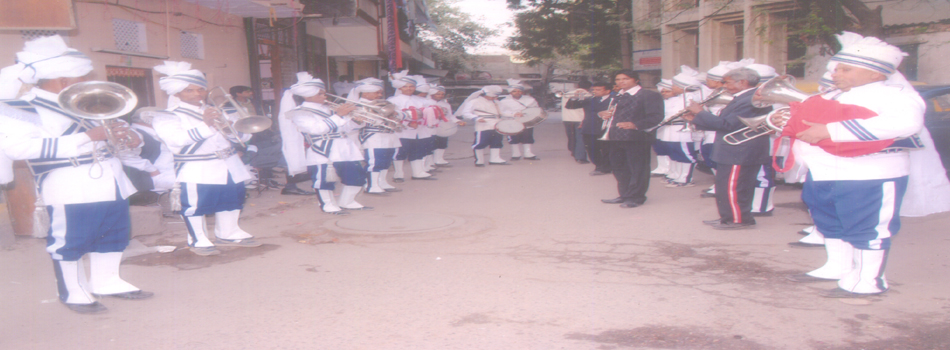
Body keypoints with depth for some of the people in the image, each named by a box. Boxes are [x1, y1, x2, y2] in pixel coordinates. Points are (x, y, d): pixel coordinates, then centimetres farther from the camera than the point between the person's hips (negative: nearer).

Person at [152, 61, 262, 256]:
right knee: (195, 205, -5)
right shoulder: (166, 118, -3)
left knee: (233, 200, 12)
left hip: (230, 167, 6)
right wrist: (205, 125, -30)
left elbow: (244, 136, 12)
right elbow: (176, 139, -25)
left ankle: (228, 234, 31)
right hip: (196, 172, -6)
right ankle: (198, 241, 14)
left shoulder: (215, 112, 15)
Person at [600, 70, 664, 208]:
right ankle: (625, 195, 26)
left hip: (636, 138, -8)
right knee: (618, 167, 14)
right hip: (616, 138, 8)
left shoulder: (649, 95, -6)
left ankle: (636, 197, 6)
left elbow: (656, 117, -14)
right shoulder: (616, 97, 22)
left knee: (637, 168, -3)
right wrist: (603, 114, 9)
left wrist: (635, 124, -26)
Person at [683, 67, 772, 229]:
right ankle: (728, 217, 25)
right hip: (736, 151, 11)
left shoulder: (752, 101, -21)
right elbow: (726, 123, 16)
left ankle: (739, 220, 5)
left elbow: (728, 125, -26)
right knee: (725, 187, 16)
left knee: (731, 188, -5)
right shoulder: (745, 98, 15)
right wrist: (696, 119, 8)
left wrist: (701, 113, -17)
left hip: (740, 154, -11)